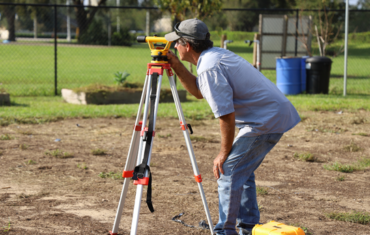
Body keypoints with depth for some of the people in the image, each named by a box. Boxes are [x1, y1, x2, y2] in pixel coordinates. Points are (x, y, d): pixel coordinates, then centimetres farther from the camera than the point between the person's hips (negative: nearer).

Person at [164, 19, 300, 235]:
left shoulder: (209, 68, -18)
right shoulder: (216, 55, 13)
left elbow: (227, 115, -21)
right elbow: (198, 91, 25)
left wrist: (224, 153, -11)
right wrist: (176, 65, 16)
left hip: (266, 121, -10)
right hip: (277, 114, 10)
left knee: (228, 170, -6)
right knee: (242, 170, 19)